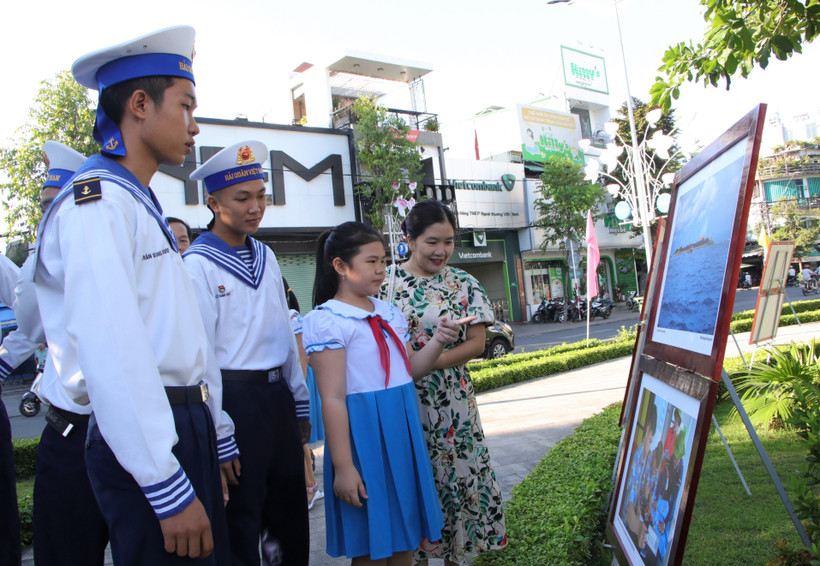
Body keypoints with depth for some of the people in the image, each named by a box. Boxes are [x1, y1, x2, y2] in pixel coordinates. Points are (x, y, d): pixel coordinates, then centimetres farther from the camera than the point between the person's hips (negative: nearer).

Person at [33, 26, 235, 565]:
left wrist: (217, 439, 20)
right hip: (143, 443, -9)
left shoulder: (144, 205, 17)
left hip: (189, 427, 9)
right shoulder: (96, 202, -13)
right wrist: (169, 490, -22)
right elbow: (112, 355, -22)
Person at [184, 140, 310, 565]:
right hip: (234, 398, -6)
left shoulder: (266, 257, 11)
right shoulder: (198, 264, -9)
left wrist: (300, 403, 14)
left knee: (290, 511, 18)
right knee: (239, 521, 6)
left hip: (278, 395, 7)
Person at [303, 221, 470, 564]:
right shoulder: (327, 320, -12)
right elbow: (333, 398, -16)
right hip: (364, 431, -7)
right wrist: (343, 467, -17)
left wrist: (437, 342, -3)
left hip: (403, 429, 7)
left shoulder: (390, 313, 10)